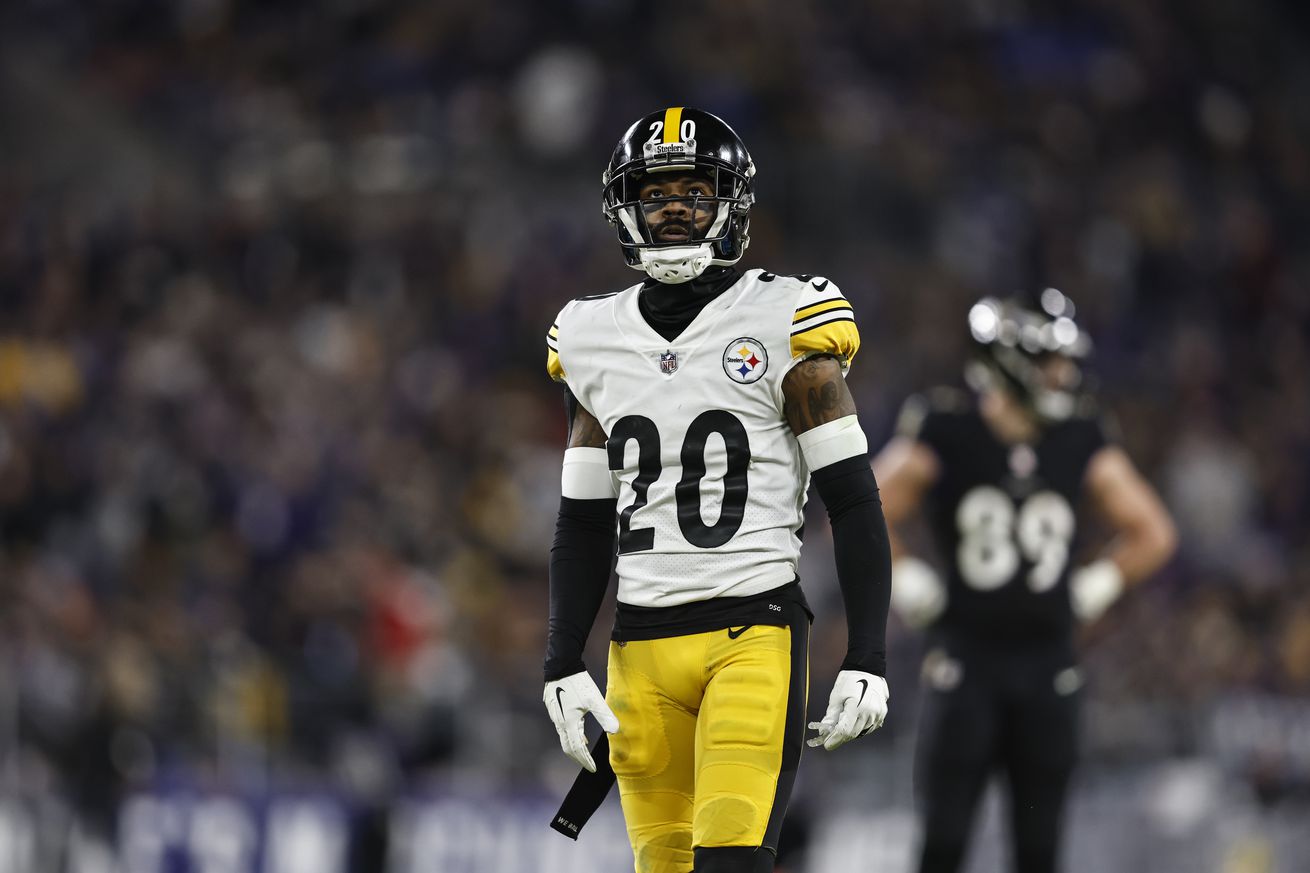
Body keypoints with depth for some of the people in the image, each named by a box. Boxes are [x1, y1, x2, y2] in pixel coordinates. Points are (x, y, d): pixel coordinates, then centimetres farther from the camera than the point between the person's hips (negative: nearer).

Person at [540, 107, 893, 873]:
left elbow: (855, 506, -2)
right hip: (642, 643, 5)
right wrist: (564, 666, 9)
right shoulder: (597, 342, 12)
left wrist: (868, 659, -8)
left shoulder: (782, 328, -2)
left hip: (756, 633, -5)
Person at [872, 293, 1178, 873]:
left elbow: (1150, 535, 15)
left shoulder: (1081, 444, 4)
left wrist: (1091, 591, 7)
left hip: (1048, 663, 3)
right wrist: (911, 590, -5)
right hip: (965, 656, -3)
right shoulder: (947, 436, -6)